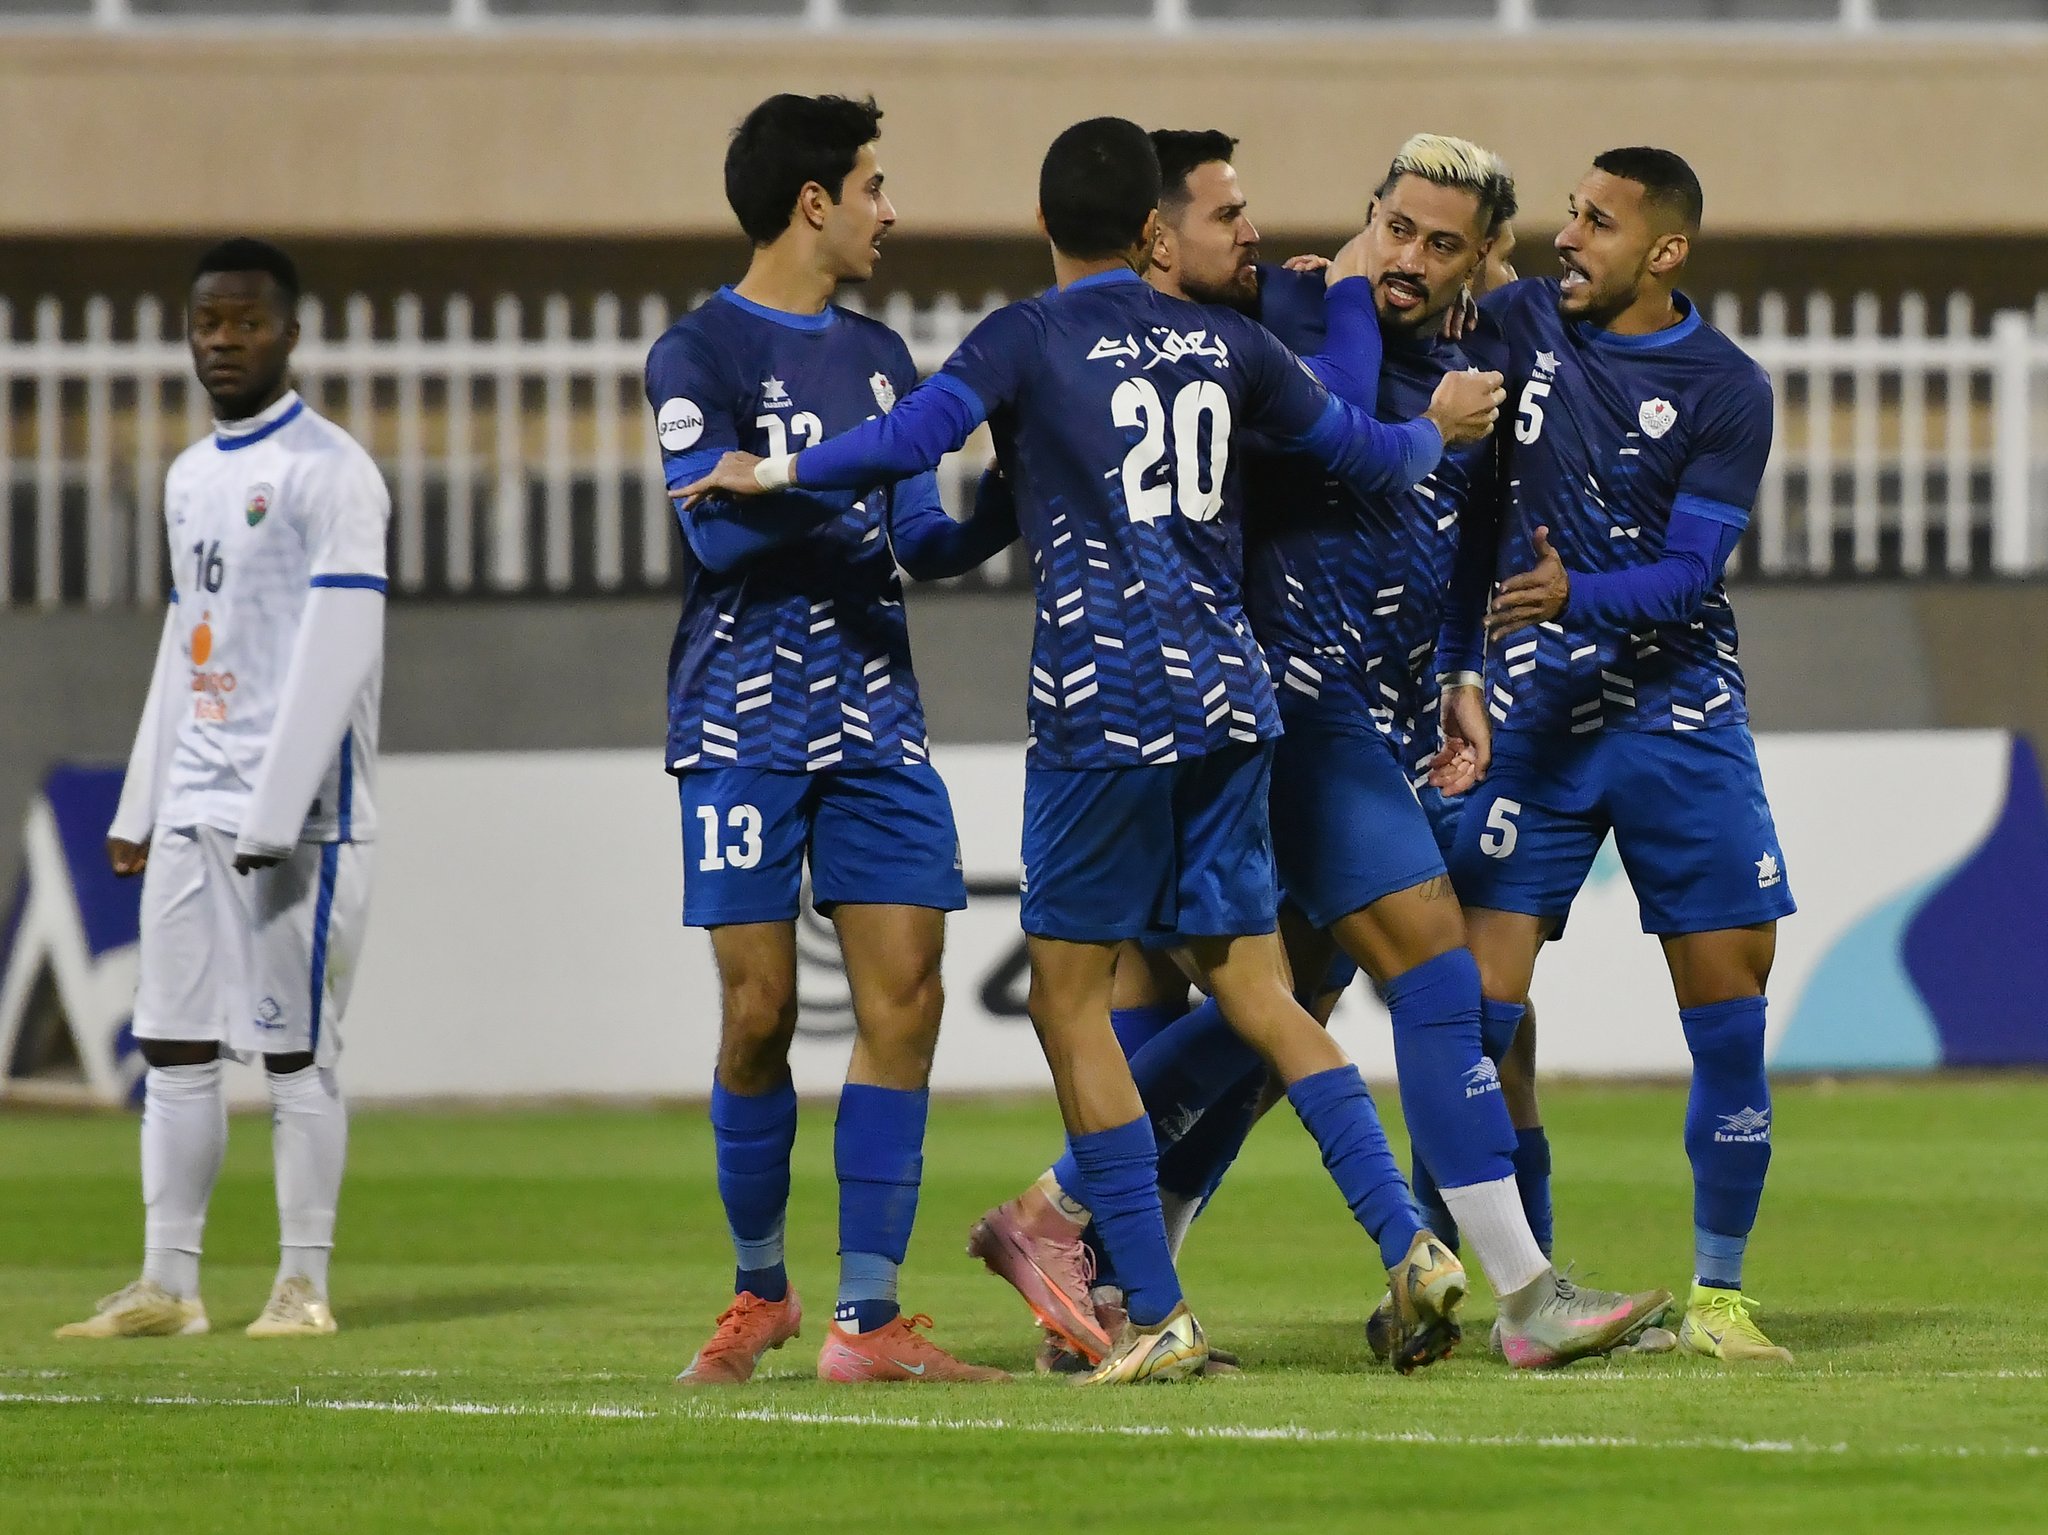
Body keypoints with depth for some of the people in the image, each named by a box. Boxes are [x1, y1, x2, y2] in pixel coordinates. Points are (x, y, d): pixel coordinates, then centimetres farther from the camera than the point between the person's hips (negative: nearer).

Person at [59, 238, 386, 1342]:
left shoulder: (329, 473, -7)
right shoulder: (188, 478, 18)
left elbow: (340, 649, -14)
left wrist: (272, 816, -19)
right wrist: (139, 808, 16)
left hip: (298, 809, -7)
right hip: (191, 808, 7)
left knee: (295, 1047, -4)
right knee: (174, 1045, 3)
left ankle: (304, 1283, 1)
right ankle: (166, 1284, 6)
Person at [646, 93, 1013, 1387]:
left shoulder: (878, 356, 16)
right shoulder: (700, 354, -3)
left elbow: (921, 541, 17)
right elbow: (720, 528, -14)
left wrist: (1013, 504, 0)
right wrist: (858, 469, -20)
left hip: (877, 723, 5)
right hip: (745, 730, -5)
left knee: (905, 1000, -6)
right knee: (761, 1013, -3)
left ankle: (868, 1319, -4)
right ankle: (761, 1291, 16)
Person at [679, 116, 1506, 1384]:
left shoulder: (1028, 340, -3)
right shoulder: (1224, 341, 11)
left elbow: (909, 440, -18)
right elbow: (1354, 446, 22)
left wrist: (776, 474, -3)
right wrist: (1438, 433, 43)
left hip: (1101, 701, -5)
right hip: (1228, 695, 5)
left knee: (1072, 994, 2)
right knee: (1255, 992, 11)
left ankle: (1158, 1315, -4)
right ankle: (1411, 1244, -3)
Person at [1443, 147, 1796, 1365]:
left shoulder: (1726, 389, -3)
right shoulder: (1521, 324, 3)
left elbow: (1686, 576, -10)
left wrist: (1575, 595, -25)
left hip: (1680, 714, -1)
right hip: (1534, 712, 1)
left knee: (1731, 1002, -4)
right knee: (1476, 993, -9)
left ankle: (1718, 1295, 7)